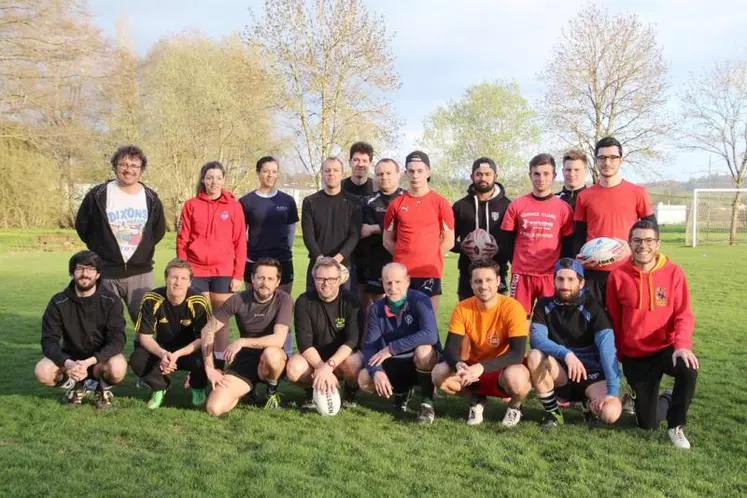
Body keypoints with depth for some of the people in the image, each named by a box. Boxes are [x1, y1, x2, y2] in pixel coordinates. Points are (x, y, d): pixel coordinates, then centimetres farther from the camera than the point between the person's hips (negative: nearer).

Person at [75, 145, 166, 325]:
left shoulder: (151, 199, 4)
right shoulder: (98, 195, -3)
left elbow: (158, 230, 18)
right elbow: (82, 225, 9)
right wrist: (100, 248, 10)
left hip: (141, 274, 1)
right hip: (106, 273, -1)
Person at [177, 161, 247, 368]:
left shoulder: (234, 206, 2)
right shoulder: (191, 205, 4)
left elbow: (240, 243, 2)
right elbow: (182, 241, 5)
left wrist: (238, 274, -3)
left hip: (223, 271, 0)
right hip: (196, 271, 0)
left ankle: (220, 362, 12)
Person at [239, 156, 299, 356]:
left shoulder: (287, 201, 5)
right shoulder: (246, 201, 1)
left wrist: (284, 251, 7)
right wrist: (245, 255, -2)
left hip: (282, 263, 1)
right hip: (254, 263, -1)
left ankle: (286, 354, 15)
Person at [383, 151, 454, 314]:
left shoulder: (441, 204, 1)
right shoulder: (396, 204, 7)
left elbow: (448, 241, 4)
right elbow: (387, 241, 13)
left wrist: (430, 259, 3)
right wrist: (404, 257, 4)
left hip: (430, 273, -2)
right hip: (401, 273, 2)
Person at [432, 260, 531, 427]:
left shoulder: (512, 307, -20)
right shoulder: (462, 308, -10)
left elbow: (517, 353, -27)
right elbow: (450, 348, -14)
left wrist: (482, 367, -40)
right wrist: (459, 365, -38)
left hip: (504, 370, -3)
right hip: (474, 368, 3)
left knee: (516, 377, -38)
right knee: (440, 373, -23)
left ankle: (515, 406, 2)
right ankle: (476, 399, 9)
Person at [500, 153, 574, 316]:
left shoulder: (564, 208, 3)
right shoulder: (516, 206, 4)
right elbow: (506, 242, 8)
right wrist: (518, 263, 5)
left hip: (551, 275, 0)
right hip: (521, 274, 1)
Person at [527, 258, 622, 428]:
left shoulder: (592, 308, -10)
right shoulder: (544, 305, -2)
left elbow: (607, 348, -20)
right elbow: (537, 338, -17)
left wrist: (613, 391, -30)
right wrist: (566, 354, -35)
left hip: (591, 373, -1)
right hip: (559, 374, 2)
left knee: (611, 413, -29)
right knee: (535, 356, -30)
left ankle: (589, 403, 9)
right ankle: (553, 412, -8)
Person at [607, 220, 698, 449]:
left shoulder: (673, 272, -7)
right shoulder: (618, 276, -7)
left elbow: (684, 315, -10)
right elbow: (613, 320, 1)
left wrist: (682, 344, -28)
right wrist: (618, 356, 5)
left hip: (666, 348, 0)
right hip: (635, 356, 1)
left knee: (689, 369, -36)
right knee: (648, 423, 3)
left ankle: (676, 426, -9)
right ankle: (666, 400, 40)